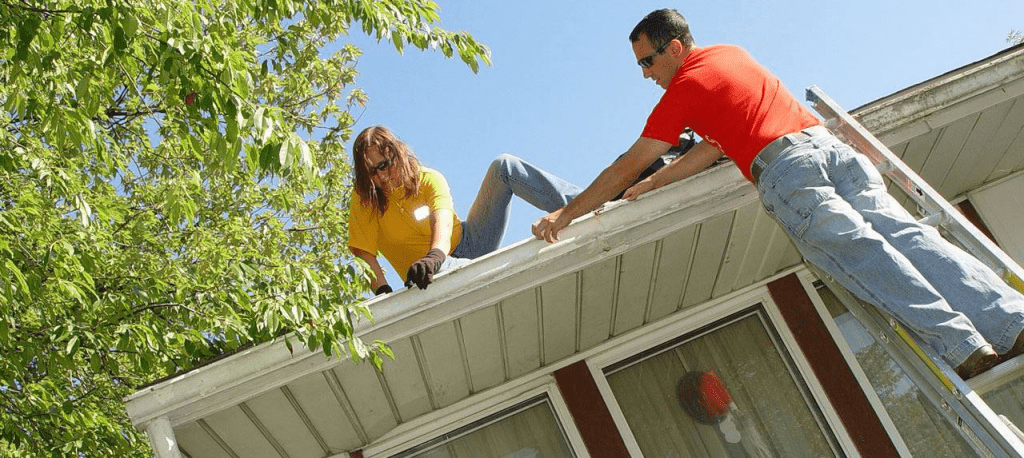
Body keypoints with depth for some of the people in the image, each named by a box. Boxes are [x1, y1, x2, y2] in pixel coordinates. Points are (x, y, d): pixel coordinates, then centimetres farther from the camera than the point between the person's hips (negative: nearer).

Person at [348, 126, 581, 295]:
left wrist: (435, 253, -49)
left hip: (469, 243, 3)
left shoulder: (428, 179, -5)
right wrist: (383, 291, -36)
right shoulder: (364, 201, -5)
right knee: (438, 269, -45)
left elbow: (442, 218, -26)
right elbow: (363, 253, -16)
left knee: (504, 166, -9)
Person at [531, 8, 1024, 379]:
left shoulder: (683, 87, 7)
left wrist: (565, 214, 16)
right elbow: (715, 146, 28)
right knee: (906, 234, -6)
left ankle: (964, 344, -28)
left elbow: (626, 166, 8)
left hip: (783, 168, -7)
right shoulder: (733, 53, 30)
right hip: (830, 143, 7)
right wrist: (649, 185, 29)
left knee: (861, 252, -16)